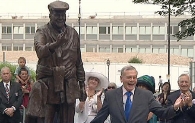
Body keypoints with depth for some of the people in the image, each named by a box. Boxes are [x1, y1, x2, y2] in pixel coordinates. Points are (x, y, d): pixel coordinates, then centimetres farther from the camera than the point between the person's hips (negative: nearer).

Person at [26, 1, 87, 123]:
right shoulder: (42, 32, 0)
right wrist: (56, 44, -40)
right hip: (48, 85, -3)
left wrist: (82, 85, 14)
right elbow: (40, 51, -22)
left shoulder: (73, 33, 12)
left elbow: (79, 62, 16)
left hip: (69, 86, 3)